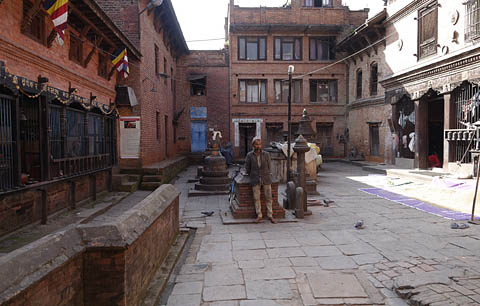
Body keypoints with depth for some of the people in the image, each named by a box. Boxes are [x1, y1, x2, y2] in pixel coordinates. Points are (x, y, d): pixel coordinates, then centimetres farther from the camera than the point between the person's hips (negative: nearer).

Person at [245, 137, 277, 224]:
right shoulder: (249, 155, -5)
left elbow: (268, 167, 9)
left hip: (266, 179, 1)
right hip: (255, 180, 0)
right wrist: (252, 177, 10)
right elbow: (247, 168, 6)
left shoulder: (266, 154, -4)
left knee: (269, 197, 2)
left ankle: (270, 215, 13)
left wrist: (266, 176, 12)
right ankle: (259, 216, 13)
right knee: (256, 198, 2)